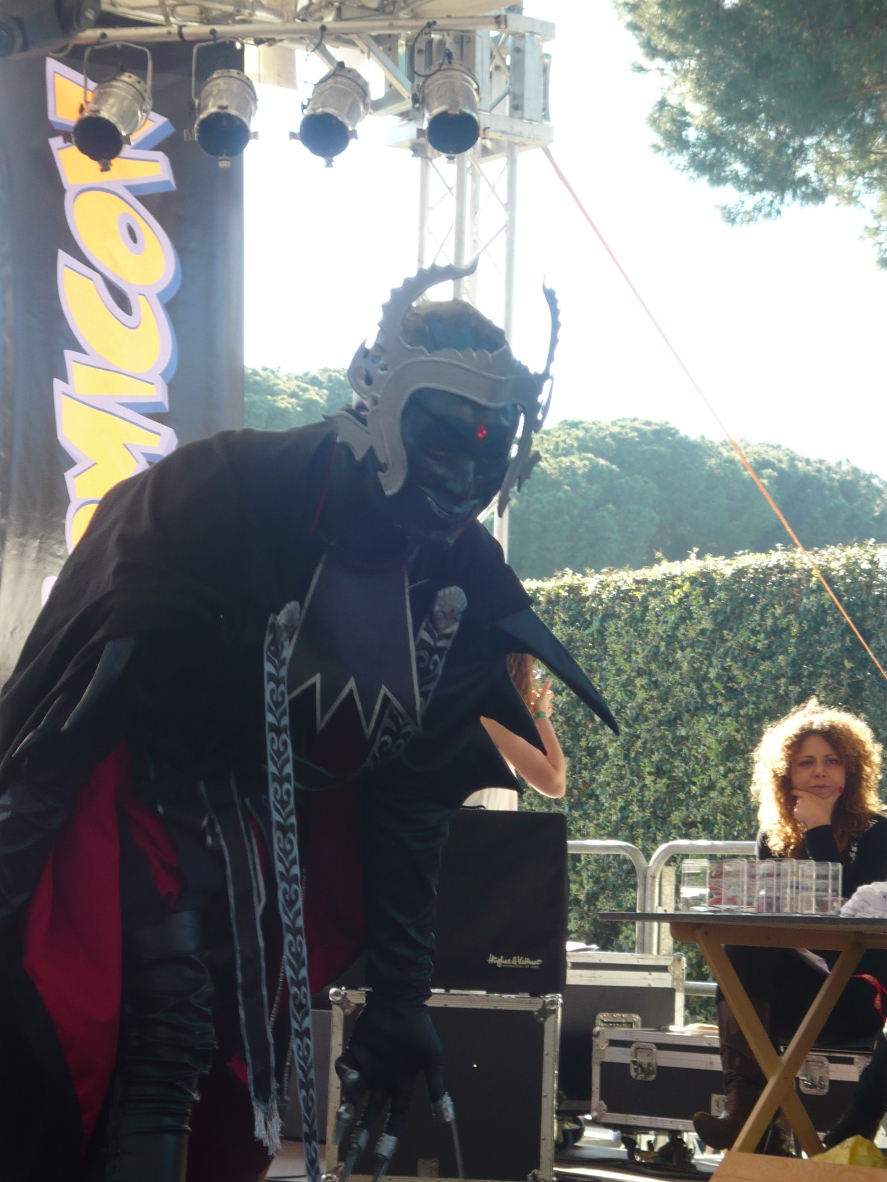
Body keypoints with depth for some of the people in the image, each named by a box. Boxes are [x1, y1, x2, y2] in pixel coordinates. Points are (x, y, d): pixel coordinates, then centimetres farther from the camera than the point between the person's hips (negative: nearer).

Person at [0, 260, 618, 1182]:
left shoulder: (466, 587, 0)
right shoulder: (228, 491, -19)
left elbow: (411, 800, 5)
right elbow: (76, 674, -17)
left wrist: (400, 992, 3)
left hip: (271, 826, 6)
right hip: (133, 788, -6)